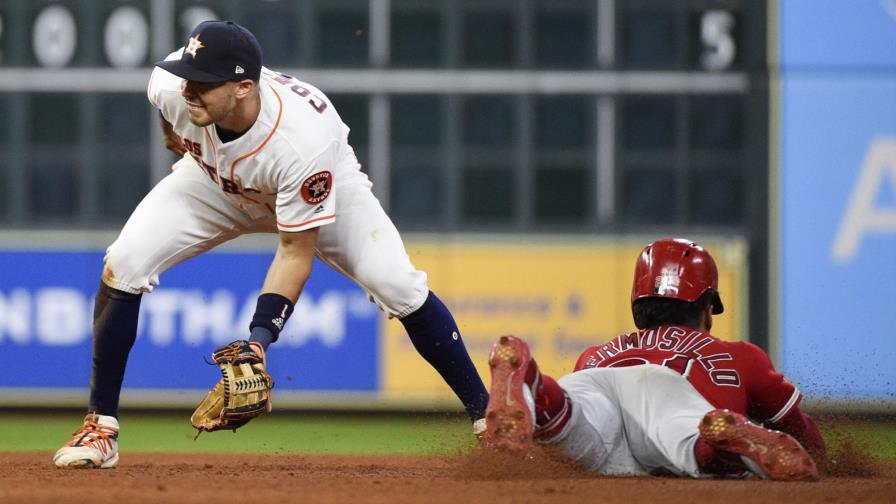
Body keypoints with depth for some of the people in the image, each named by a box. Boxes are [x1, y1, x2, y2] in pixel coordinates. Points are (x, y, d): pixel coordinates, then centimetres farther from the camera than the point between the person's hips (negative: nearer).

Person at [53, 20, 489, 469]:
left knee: (399, 288, -20)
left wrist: (259, 339, -40)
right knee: (122, 265, -17)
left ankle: (486, 417, -3)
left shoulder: (304, 141, -43)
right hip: (215, 182, 3)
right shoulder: (171, 87, -34)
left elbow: (296, 251, -34)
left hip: (320, 189, -3)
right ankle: (100, 430, -6)